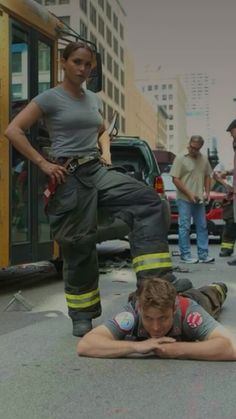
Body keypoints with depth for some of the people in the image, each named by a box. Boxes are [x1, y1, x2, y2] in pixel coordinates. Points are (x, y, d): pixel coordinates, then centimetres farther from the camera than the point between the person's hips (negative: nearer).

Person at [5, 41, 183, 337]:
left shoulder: (94, 100, 14)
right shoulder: (50, 98, -5)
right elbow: (13, 131, -11)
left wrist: (105, 152, 12)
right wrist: (43, 164, -14)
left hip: (97, 170, 6)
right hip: (69, 177, -6)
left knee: (147, 201, -14)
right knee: (79, 247, 0)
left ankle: (157, 276, -16)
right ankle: (82, 315, 16)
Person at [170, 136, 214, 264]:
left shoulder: (204, 159, 10)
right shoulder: (180, 159, -8)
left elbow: (207, 176, 19)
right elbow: (175, 179, -12)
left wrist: (207, 192, 4)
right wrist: (189, 193, -17)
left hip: (199, 199, 6)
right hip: (184, 200, -6)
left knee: (202, 226, 8)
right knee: (184, 227, -3)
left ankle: (203, 254, 16)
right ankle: (185, 255, 5)